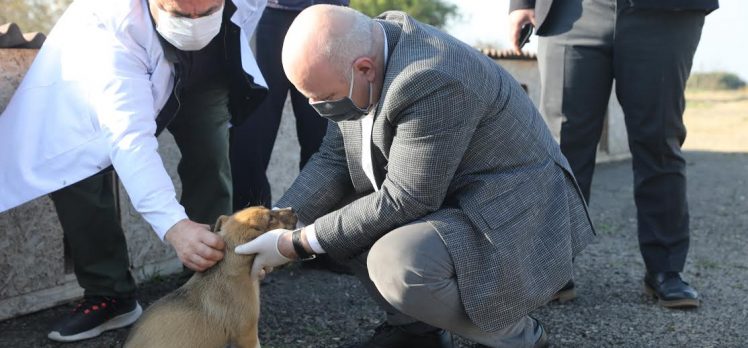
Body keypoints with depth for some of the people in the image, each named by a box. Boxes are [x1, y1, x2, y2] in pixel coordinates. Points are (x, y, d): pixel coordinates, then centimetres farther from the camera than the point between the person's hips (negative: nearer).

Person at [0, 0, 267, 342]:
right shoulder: (111, 28, -45)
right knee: (72, 166, -19)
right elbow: (130, 136, -51)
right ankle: (109, 295, -5)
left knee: (210, 158, -16)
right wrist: (173, 224, -63)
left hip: (207, 70, 3)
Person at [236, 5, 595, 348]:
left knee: (397, 264, -31)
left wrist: (297, 244, -20)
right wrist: (276, 226, -10)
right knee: (330, 211, 3)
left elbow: (402, 201, -26)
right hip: (449, 199, 9)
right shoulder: (357, 55, -5)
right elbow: (333, 161, 1)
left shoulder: (431, 82, -31)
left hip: (513, 214, -9)